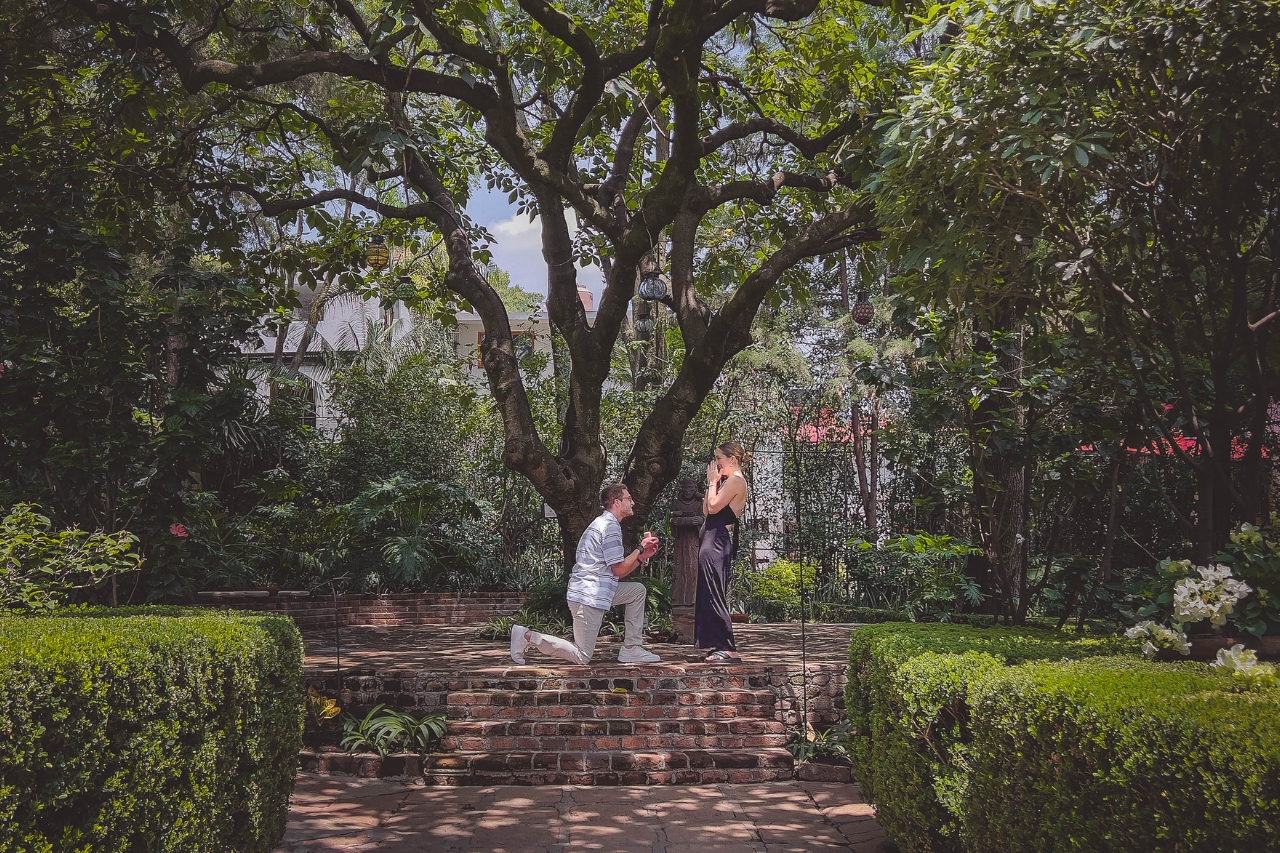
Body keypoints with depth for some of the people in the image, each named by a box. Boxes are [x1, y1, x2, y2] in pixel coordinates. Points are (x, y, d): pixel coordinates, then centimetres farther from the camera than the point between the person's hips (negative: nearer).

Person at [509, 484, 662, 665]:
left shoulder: (604, 523, 20)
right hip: (588, 597, -10)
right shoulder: (610, 526, -12)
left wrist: (643, 555, 12)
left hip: (595, 593, 10)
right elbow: (619, 570, -12)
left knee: (638, 590, 14)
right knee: (582, 658, -7)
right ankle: (527, 636, -5)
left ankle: (631, 649, 10)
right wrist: (641, 548, -2)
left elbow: (618, 572, 19)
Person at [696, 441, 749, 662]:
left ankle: (729, 649, -9)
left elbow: (713, 507, -16)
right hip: (712, 541, 11)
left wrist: (712, 482, -4)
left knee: (714, 595, -10)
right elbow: (706, 510, 17)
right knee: (709, 595, 11)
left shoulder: (736, 480, -9)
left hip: (717, 542, -11)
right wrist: (712, 483, 14)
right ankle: (720, 644, 16)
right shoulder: (728, 481, 21)